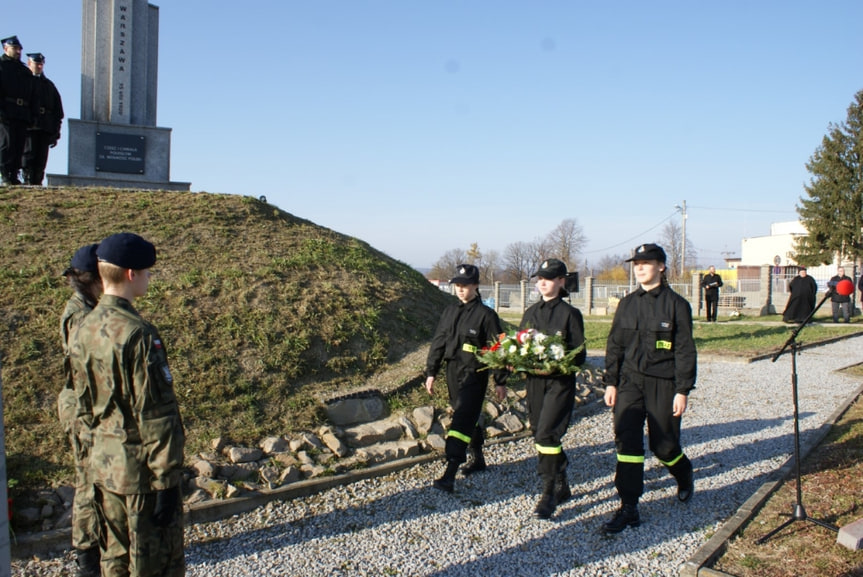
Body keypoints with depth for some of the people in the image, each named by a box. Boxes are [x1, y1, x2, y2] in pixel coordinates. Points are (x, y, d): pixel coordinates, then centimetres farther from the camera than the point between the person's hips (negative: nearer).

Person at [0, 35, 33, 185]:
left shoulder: (25, 70, 25)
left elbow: (31, 93, 23)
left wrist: (30, 115, 13)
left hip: (23, 114, 6)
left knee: (19, 145, 1)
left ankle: (14, 175, 4)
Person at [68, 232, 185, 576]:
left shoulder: (82, 331, 4)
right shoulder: (137, 334, -21)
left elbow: (85, 397, 13)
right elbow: (156, 416, -22)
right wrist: (167, 480, -17)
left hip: (103, 465, 8)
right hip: (142, 469, -8)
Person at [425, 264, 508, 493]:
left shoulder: (486, 315, -9)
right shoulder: (449, 312, 10)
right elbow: (438, 343, 14)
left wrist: (500, 382, -7)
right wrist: (431, 372, 10)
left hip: (474, 375, -6)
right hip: (453, 372, 7)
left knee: (462, 420, -12)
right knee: (469, 418, 18)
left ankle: (450, 474, -15)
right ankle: (478, 459, 36)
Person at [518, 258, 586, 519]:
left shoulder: (570, 314, -3)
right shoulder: (531, 312, 14)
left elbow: (579, 354, -7)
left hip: (560, 382, -6)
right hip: (534, 381, 6)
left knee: (547, 434, -14)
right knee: (539, 433, 11)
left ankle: (548, 493, -4)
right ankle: (562, 487, 28)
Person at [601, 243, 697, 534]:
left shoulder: (676, 304, -4)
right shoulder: (627, 304, 8)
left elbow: (685, 350, -5)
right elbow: (614, 345, 11)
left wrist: (683, 390, -10)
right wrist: (611, 382, 6)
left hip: (663, 383, -3)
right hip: (630, 380, 3)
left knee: (663, 444, 6)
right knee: (626, 440, -8)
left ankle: (684, 476, 41)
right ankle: (629, 509, -2)